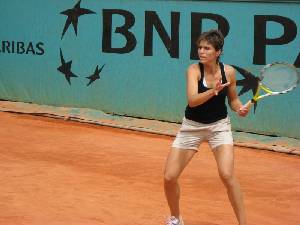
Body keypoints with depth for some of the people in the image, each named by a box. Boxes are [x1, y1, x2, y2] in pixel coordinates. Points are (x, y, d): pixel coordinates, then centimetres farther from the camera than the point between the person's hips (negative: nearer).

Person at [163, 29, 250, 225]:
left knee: (227, 174, -21)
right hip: (192, 126, 0)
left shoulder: (229, 72, -10)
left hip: (219, 125, 0)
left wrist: (240, 108, -14)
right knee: (170, 177, -3)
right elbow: (192, 100, -33)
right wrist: (213, 91, -49)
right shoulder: (194, 70, -17)